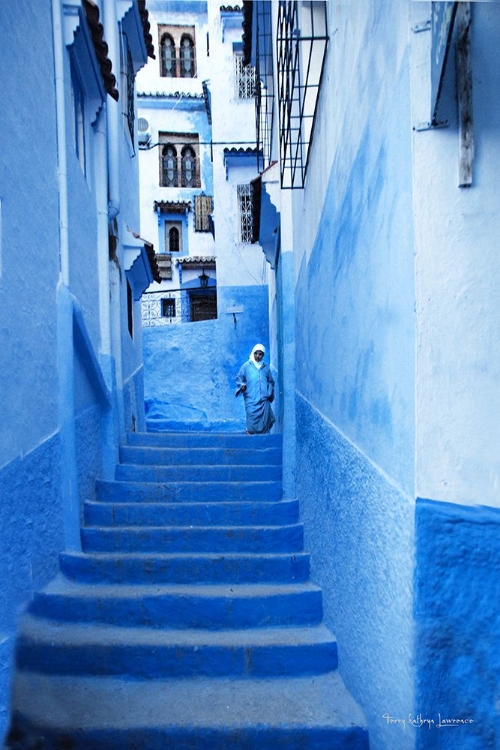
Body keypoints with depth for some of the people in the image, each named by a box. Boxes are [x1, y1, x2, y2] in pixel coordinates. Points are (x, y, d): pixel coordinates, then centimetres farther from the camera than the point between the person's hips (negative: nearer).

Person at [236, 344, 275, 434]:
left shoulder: (266, 367, 14)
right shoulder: (247, 366, 6)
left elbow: (271, 382, 21)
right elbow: (238, 378, 10)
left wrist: (270, 393, 8)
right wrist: (242, 385, -9)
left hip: (264, 400, 2)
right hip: (251, 400, -2)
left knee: (263, 423, -1)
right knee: (252, 423, -8)